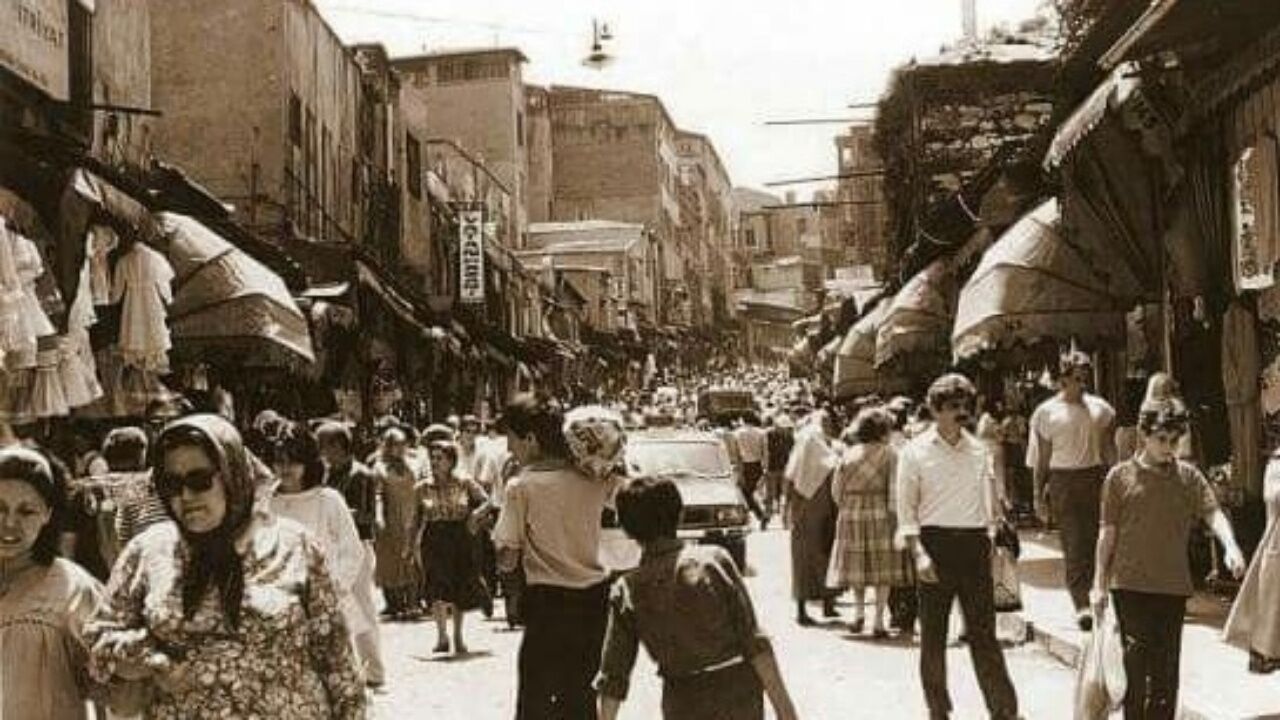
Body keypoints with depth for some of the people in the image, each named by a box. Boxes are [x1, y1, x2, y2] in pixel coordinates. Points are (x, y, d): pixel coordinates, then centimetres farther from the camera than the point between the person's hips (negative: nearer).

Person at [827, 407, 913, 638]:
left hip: (851, 513, 3)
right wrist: (894, 514, -3)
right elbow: (894, 489, -9)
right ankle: (878, 621, 0)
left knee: (857, 564, 17)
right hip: (879, 513, -3)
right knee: (883, 565, 3)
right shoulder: (889, 454, -4)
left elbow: (836, 488, 6)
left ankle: (859, 611, 10)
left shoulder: (849, 453, 5)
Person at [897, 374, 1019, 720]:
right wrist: (919, 553, -11)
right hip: (935, 543, -2)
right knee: (933, 633, 5)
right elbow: (906, 509, -2)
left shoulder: (979, 449, 10)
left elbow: (987, 500, 16)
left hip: (974, 544, 2)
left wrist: (990, 541, 9)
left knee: (983, 630, 1)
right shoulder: (916, 451, 0)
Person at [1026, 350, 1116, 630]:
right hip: (1063, 479, -3)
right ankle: (1081, 604, -8)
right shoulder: (1047, 412, 2)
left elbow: (1108, 449, 13)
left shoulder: (1099, 408, 9)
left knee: (1094, 541, 4)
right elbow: (1041, 457, 5)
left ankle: (1089, 596, 17)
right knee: (1074, 544, -8)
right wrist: (1038, 493, 2)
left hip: (1095, 478, 3)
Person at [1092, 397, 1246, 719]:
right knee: (1137, 659, -5)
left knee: (1167, 665, 9)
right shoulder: (1120, 476, -1)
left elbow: (1213, 512, -10)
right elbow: (1108, 533, 2)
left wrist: (1230, 545, -30)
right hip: (1130, 583, -2)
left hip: (1173, 585, 2)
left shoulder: (1189, 476, 4)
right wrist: (1099, 584, 3)